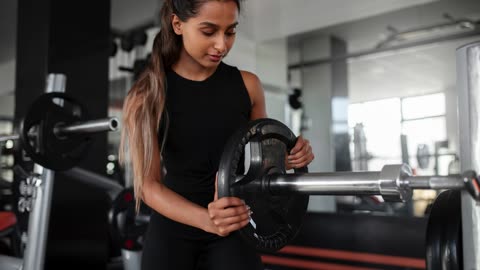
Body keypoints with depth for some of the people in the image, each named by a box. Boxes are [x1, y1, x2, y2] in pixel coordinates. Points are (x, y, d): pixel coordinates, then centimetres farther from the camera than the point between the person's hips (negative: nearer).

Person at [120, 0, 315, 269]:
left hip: (232, 233, 1)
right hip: (171, 233, -1)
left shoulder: (247, 84, -5)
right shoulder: (147, 95, -10)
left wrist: (290, 157, -14)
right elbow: (149, 184, -13)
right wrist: (205, 218, -29)